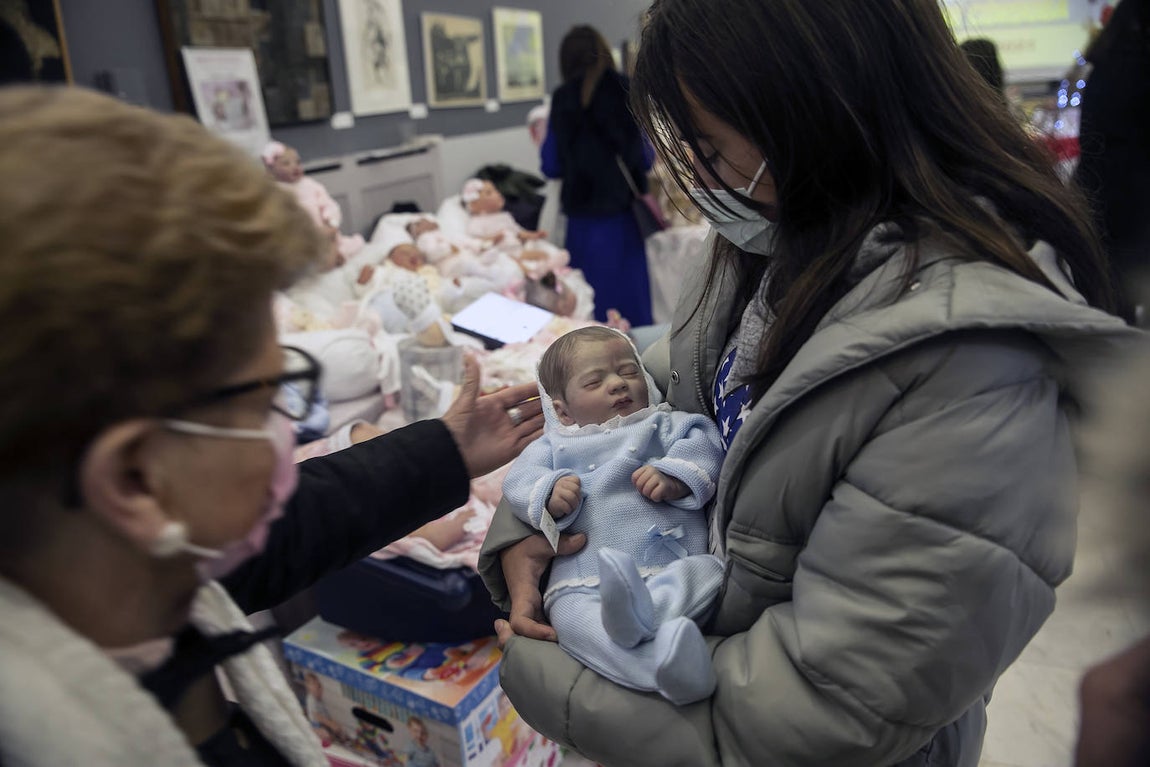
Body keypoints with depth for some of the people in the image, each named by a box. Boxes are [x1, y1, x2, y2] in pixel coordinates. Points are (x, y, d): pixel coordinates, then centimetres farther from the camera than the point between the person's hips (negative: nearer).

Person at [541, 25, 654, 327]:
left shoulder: (562, 100, 1)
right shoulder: (626, 91, -3)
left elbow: (551, 167, 5)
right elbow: (646, 157, 2)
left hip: (581, 216, 1)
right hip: (621, 213, -1)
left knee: (591, 299, 10)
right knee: (628, 299, 7)